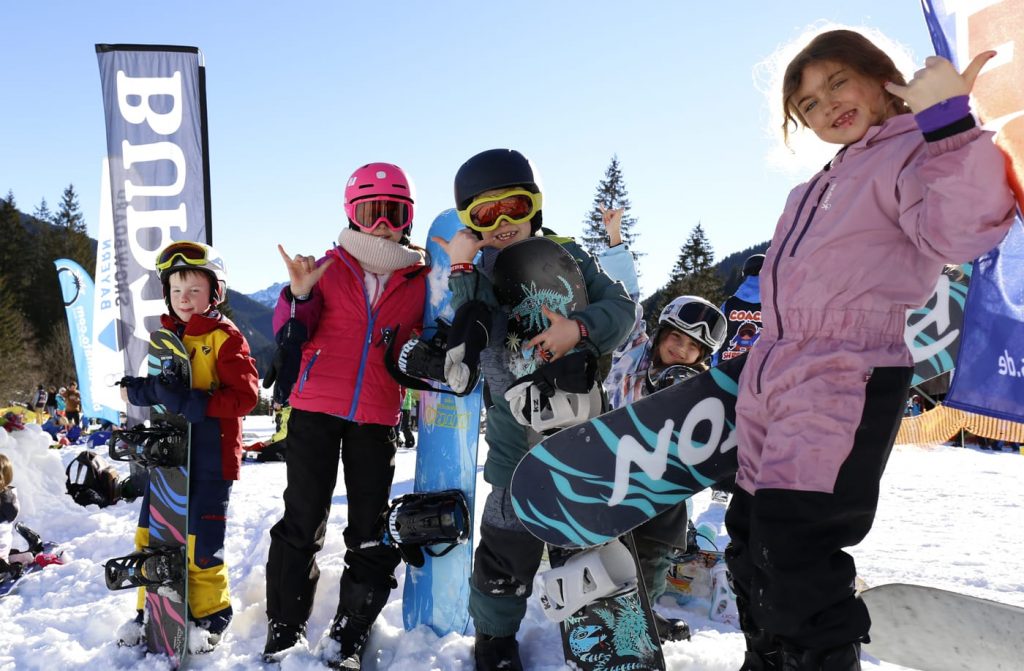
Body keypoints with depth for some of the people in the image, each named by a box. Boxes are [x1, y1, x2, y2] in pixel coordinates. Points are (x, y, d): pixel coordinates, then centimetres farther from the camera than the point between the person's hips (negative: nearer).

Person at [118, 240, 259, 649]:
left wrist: (191, 402, -26)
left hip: (212, 452, -6)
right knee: (150, 533, 11)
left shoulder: (226, 337, -8)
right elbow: (144, 389, 14)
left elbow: (244, 396, -16)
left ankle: (211, 615, 20)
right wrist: (144, 390, -9)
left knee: (199, 540, -1)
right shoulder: (164, 334, 11)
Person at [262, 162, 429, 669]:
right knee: (302, 520, 3)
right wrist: (299, 293, -20)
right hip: (316, 408, -1)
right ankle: (284, 628, 17)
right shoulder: (331, 266, 2)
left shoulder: (421, 278, 5)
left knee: (371, 531, 6)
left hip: (377, 418, 2)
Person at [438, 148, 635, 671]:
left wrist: (579, 327, -23)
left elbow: (621, 307, -4)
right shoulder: (474, 275, 2)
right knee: (509, 537, -1)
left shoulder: (567, 254, 4)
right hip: (518, 435, -2)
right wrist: (462, 269, -20)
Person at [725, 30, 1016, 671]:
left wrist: (949, 118, -34)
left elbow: (961, 232, -27)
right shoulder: (827, 182, 21)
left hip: (844, 383, -9)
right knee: (751, 532, 17)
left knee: (795, 546, -17)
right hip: (769, 377, 9)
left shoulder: (918, 152, -5)